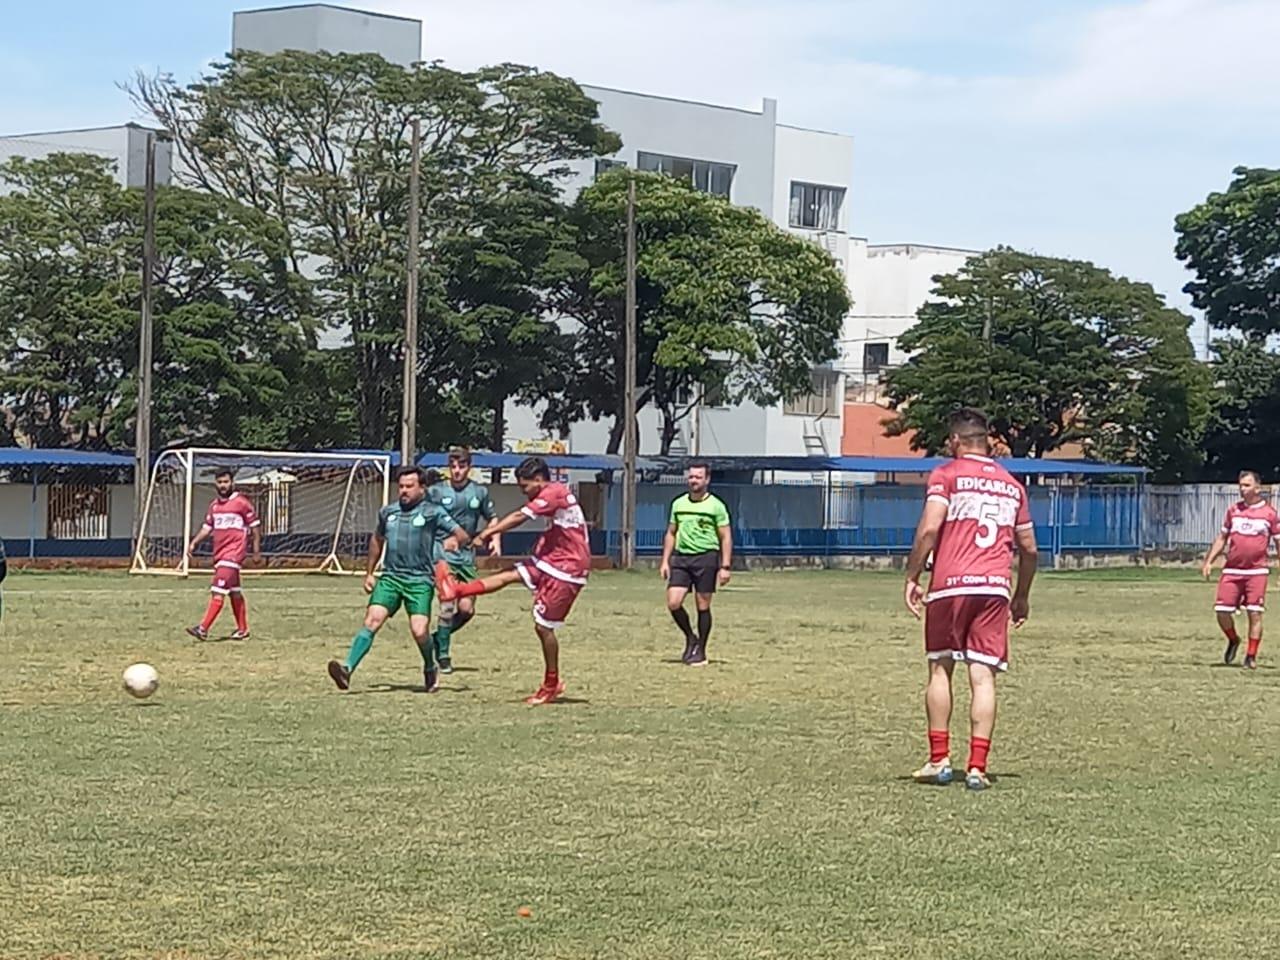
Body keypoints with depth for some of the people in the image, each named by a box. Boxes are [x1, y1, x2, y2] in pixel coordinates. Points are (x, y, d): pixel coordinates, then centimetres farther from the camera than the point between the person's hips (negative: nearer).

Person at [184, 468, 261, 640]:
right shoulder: (214, 505, 13)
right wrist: (193, 543, 4)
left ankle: (203, 629, -22)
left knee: (218, 590, -15)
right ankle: (243, 629, 23)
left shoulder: (241, 502, -7)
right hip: (219, 553, 8)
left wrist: (257, 551, -3)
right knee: (234, 592, 15)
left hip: (233, 553, -8)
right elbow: (207, 528, 18)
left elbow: (255, 525, -2)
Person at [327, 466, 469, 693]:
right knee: (372, 620, -16)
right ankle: (347, 669, -25)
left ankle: (430, 669, 18)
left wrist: (452, 541, -14)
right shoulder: (388, 512, 14)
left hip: (420, 580, -3)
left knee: (419, 631, -12)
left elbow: (463, 536, 5)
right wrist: (369, 572, 29)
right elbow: (377, 540, 30)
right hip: (390, 577, 3)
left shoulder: (433, 512, 1)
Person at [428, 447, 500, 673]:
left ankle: (439, 637, 24)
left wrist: (495, 538, 3)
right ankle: (442, 655, 0)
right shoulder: (436, 492, -2)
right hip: (443, 555, -3)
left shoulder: (480, 492, 6)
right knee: (447, 606, -13)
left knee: (467, 609, -1)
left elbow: (492, 518, 20)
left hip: (467, 556, 3)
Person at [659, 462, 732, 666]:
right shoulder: (678, 503, 11)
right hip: (681, 557, 4)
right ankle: (690, 638, 14)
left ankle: (700, 651, 12)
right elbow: (671, 534, 18)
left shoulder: (716, 506, -1)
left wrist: (725, 566, -8)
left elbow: (725, 538, -1)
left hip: (706, 557, -4)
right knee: (673, 602, -9)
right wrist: (665, 561, 11)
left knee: (703, 606, 0)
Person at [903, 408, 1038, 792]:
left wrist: (912, 578, -5)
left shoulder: (946, 475, 3)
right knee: (983, 676, 0)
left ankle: (939, 760, 7)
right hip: (995, 587, 3)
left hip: (950, 586, -3)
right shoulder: (1012, 485, 17)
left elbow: (929, 528, -11)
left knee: (940, 669, 9)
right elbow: (1029, 548, 19)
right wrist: (1022, 596, 30)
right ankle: (977, 767, -6)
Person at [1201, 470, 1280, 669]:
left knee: (1255, 614, -6)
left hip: (1256, 572, -3)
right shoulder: (1233, 510, 10)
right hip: (1232, 570, 3)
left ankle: (1251, 656, 4)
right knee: (1222, 612, -3)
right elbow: (1222, 538, 18)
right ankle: (1233, 641, 25)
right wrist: (1209, 561, 10)